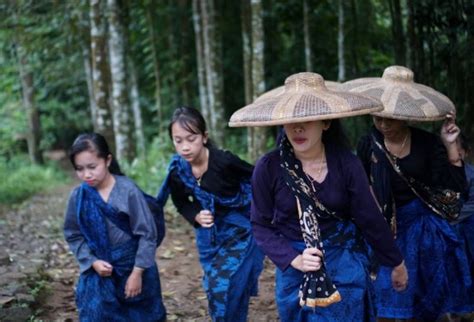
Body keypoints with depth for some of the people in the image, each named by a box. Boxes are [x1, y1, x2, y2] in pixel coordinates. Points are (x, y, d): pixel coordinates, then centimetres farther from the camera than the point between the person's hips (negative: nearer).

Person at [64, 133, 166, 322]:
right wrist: (92, 262, -11)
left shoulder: (128, 191, -17)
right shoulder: (78, 196, -7)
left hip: (133, 267, -2)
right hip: (99, 270, 2)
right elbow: (73, 235, 3)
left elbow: (147, 233, -13)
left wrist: (137, 272, -12)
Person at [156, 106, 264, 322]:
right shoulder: (177, 172, -13)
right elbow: (182, 204, 5)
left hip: (240, 232, -5)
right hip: (209, 237, 5)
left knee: (225, 287, -11)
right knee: (215, 289, 10)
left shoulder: (224, 161, -27)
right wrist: (196, 217, -15)